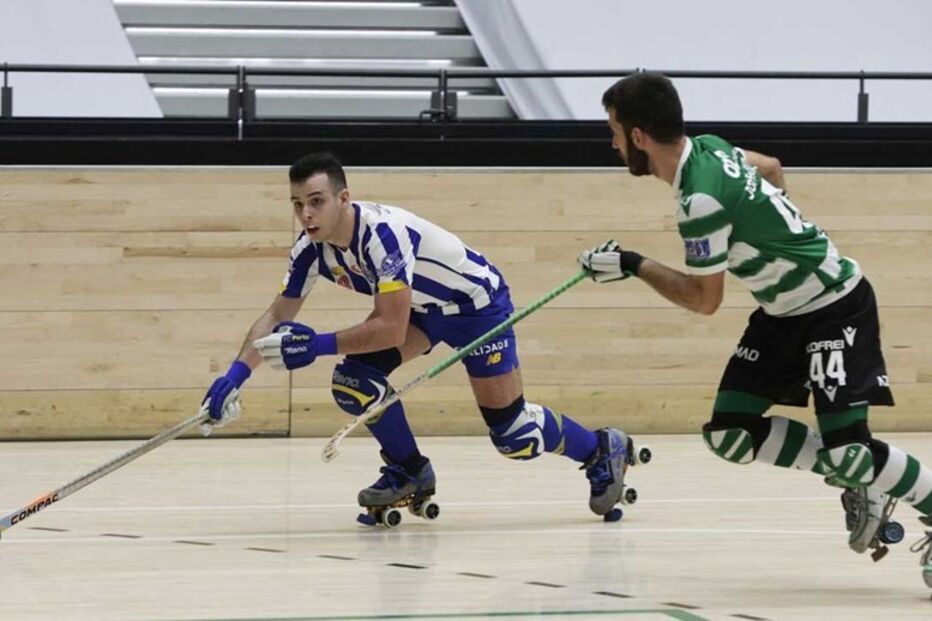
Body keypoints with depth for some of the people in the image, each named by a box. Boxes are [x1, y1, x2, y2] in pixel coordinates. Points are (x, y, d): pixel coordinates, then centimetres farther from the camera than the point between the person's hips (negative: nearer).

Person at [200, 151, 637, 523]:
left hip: (477, 302, -7)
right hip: (423, 307, 7)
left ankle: (603, 450, 21)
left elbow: (392, 327, -40)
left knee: (513, 434, -6)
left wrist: (319, 346, -44)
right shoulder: (311, 248, -15)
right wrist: (237, 373, -21)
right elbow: (278, 316, -7)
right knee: (354, 378, -16)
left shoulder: (383, 233, -38)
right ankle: (409, 472, 7)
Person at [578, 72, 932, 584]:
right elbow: (772, 169, 19)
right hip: (782, 311, 9)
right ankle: (856, 483, 14)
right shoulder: (707, 148, -2)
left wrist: (633, 267, -9)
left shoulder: (701, 200, -28)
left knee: (848, 451, -18)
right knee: (729, 434, 2)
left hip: (835, 306, -9)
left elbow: (704, 299, -17)